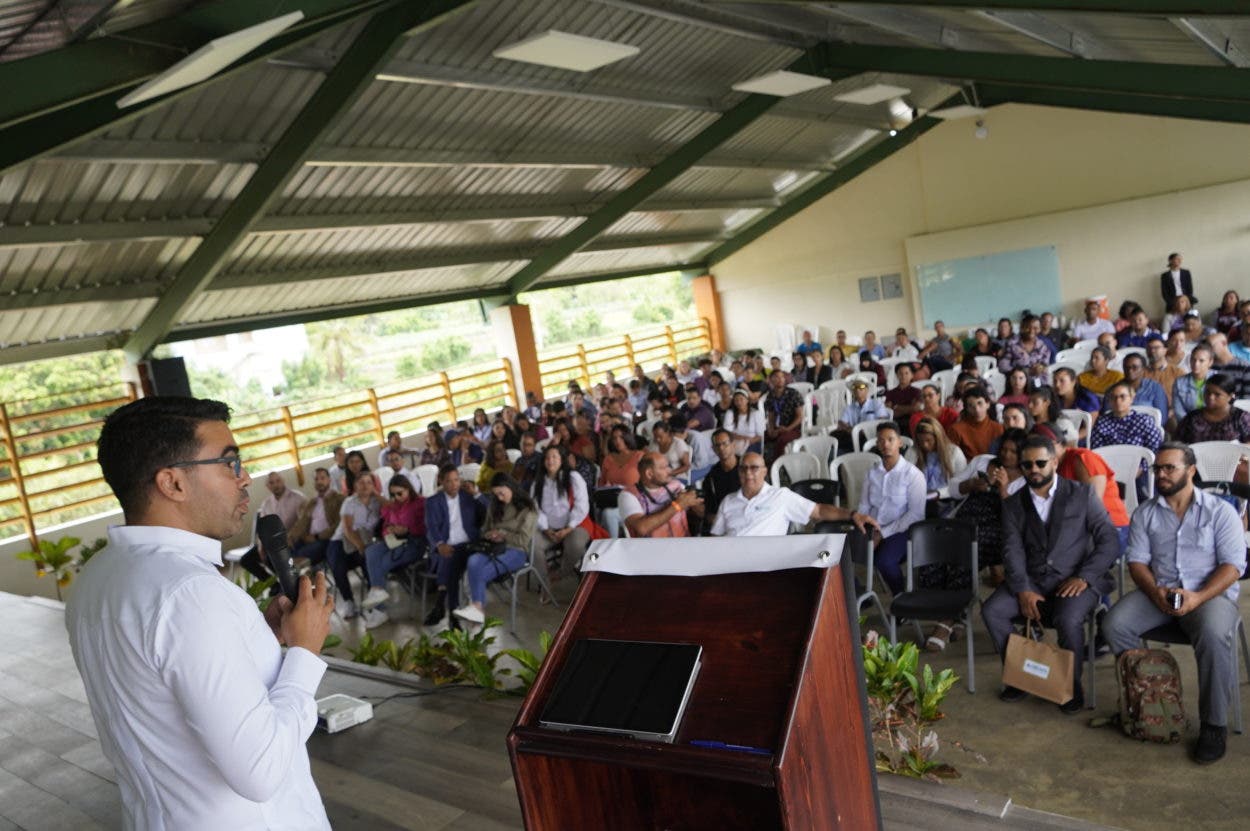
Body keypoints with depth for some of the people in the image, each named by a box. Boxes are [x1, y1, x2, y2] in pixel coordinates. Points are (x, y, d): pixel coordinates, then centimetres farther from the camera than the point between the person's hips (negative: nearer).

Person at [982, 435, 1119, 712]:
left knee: (1068, 619, -32)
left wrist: (1083, 577, -15)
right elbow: (1013, 550, 0)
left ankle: (1072, 685, -4)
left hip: (1075, 580, -3)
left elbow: (1109, 542, -2)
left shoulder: (1082, 494, 2)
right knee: (992, 610, -19)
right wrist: (1022, 590, -16)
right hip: (1032, 580, 3)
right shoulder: (1013, 504, 9)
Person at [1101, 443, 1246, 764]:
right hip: (1158, 592, 3)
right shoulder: (1145, 513, 12)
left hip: (1211, 592, -3)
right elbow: (1137, 560, 6)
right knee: (1114, 624, -23)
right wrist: (1155, 592, -15)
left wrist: (1197, 597, -21)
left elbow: (1233, 564, -5)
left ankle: (1214, 724, -19)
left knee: (1212, 635, -35)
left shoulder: (1220, 510, 3)